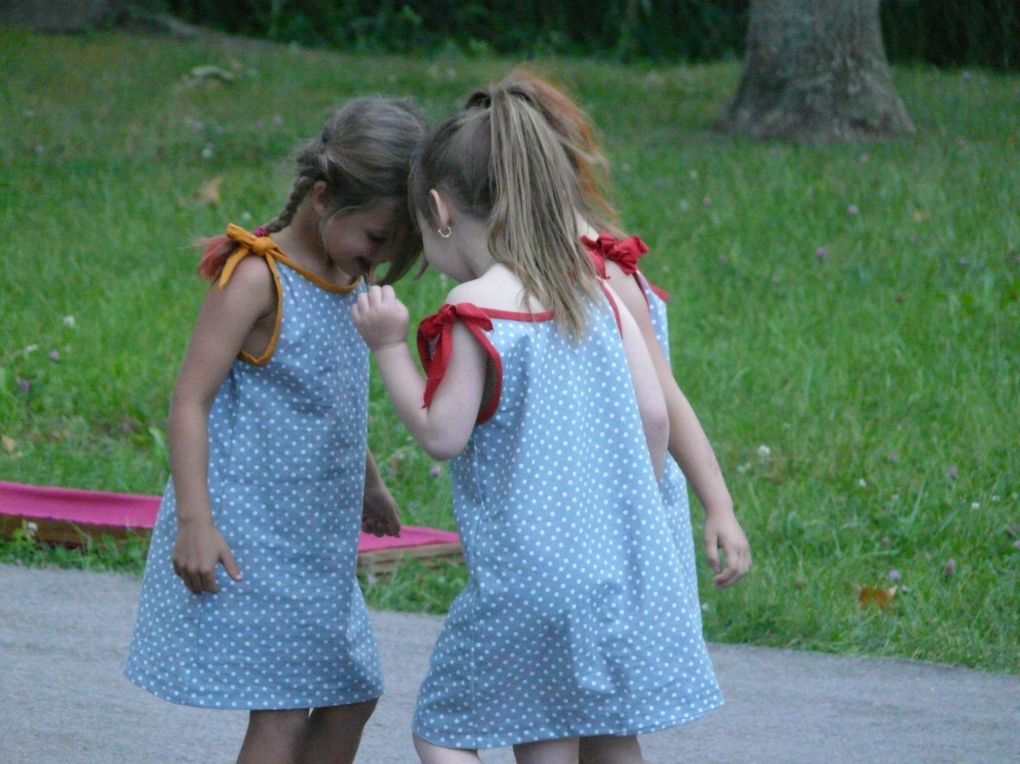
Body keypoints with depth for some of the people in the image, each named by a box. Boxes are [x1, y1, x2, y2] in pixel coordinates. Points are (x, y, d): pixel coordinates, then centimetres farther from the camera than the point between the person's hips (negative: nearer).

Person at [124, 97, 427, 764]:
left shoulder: (349, 279, 9)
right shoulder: (259, 279, -16)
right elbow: (191, 401, -19)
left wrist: (369, 484, 37)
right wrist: (195, 522, -26)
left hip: (316, 539, 9)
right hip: (249, 537, -9)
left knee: (351, 698, 12)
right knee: (281, 710, -11)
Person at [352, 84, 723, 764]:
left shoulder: (474, 312, -12)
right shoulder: (595, 292, 7)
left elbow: (441, 434, -11)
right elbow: (654, 413, 7)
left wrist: (390, 346, -2)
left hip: (527, 573, -6)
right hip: (622, 568, 6)